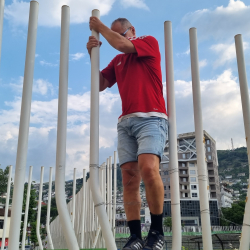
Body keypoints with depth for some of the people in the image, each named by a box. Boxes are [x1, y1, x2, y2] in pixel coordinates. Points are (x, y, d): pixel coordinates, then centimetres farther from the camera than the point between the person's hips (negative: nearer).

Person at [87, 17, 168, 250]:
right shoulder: (117, 60, 26)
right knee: (129, 178, -7)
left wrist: (100, 26, 9)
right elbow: (100, 84, 20)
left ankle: (157, 231, -12)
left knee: (148, 168, -25)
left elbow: (122, 44, -6)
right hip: (126, 122, 6)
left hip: (151, 118, -5)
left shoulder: (149, 42, 11)